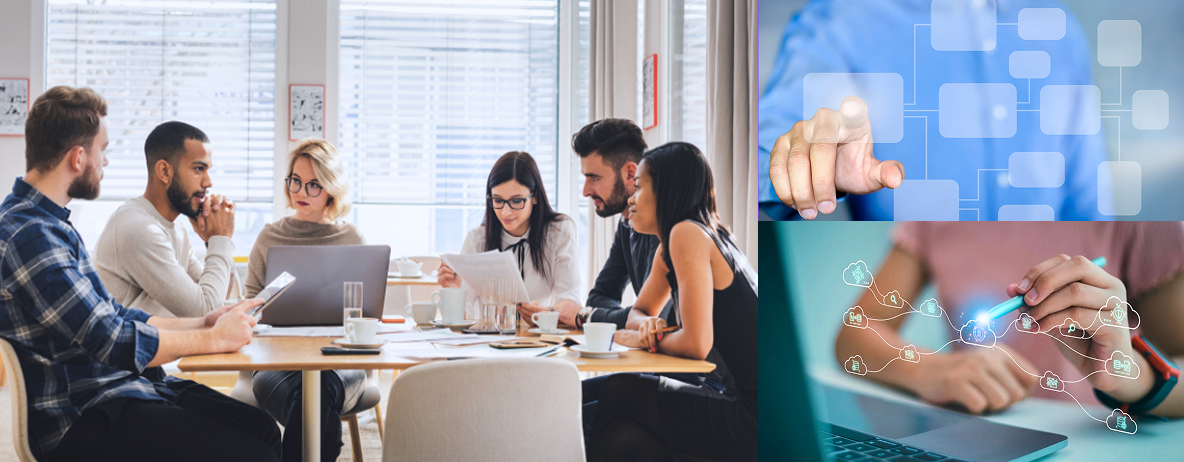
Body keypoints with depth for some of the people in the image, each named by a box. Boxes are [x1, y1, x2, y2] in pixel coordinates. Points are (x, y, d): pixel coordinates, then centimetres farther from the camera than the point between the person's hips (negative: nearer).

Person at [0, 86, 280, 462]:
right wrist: (213, 338, -9)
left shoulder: (53, 225, 16)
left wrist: (200, 323, 12)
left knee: (263, 430, 0)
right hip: (83, 419, -10)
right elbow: (113, 342, -22)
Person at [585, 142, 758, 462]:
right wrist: (647, 326, 2)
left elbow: (696, 344, -20)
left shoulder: (687, 233, -14)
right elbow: (640, 311, 26)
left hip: (756, 418, -8)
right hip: (746, 403, 8)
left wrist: (642, 339, -1)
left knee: (619, 391, -5)